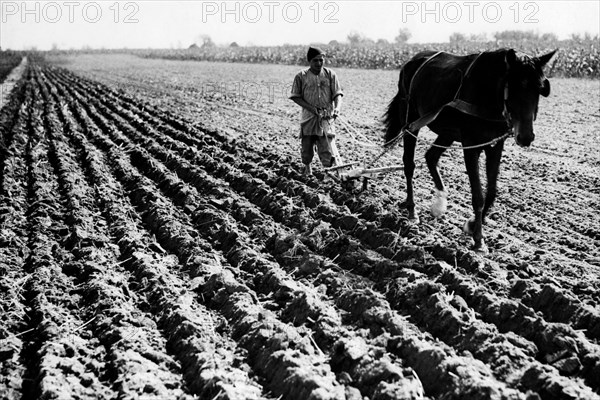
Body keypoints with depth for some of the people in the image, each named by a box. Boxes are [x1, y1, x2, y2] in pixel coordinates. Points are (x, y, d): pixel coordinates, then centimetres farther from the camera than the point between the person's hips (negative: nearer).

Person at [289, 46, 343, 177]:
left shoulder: (330, 75, 2)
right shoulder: (301, 76, 0)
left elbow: (337, 94, -1)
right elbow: (295, 96, 2)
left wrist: (337, 108, -21)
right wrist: (310, 107, -11)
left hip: (327, 117, -1)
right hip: (308, 117, 1)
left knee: (328, 146, -10)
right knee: (306, 145, 13)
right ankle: (307, 167, 37)